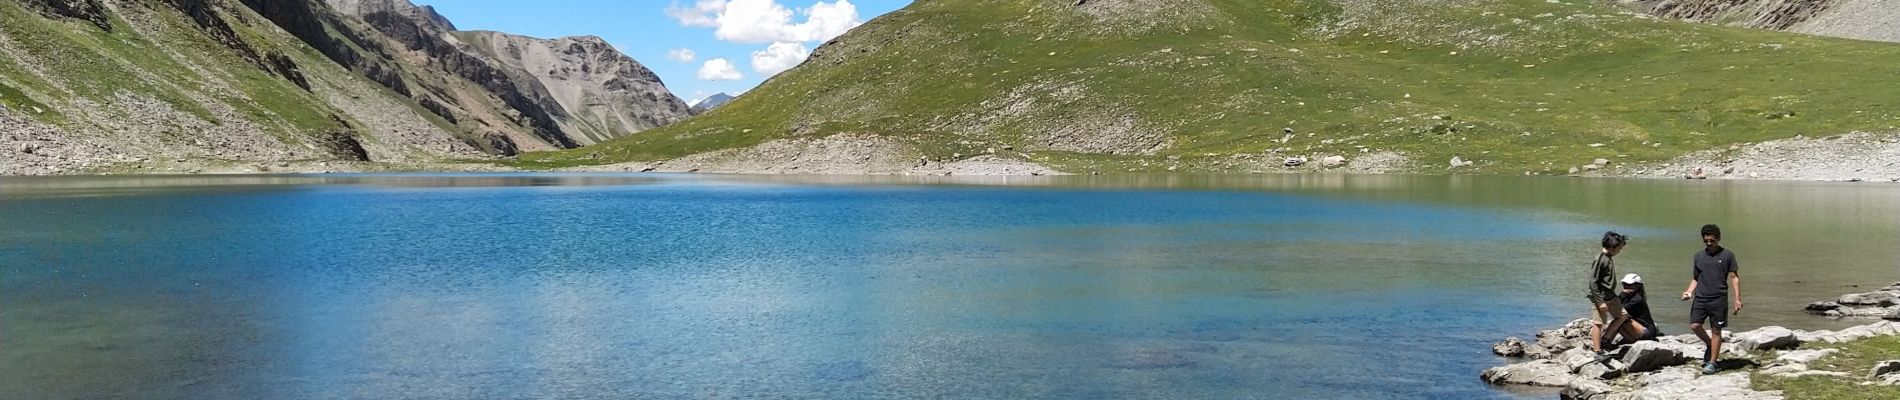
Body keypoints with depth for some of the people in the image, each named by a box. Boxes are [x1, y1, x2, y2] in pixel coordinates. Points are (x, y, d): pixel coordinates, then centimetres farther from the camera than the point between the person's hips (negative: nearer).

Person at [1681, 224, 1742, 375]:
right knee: (1694, 325, -8)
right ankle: (1711, 345, 21)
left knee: (1716, 330, -1)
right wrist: (1689, 291, 0)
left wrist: (1737, 298, -6)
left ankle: (1712, 362, 7)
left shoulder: (1727, 255, 2)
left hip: (1719, 299, -3)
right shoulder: (1698, 256, 11)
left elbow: (1734, 278, 2)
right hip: (1700, 298, 3)